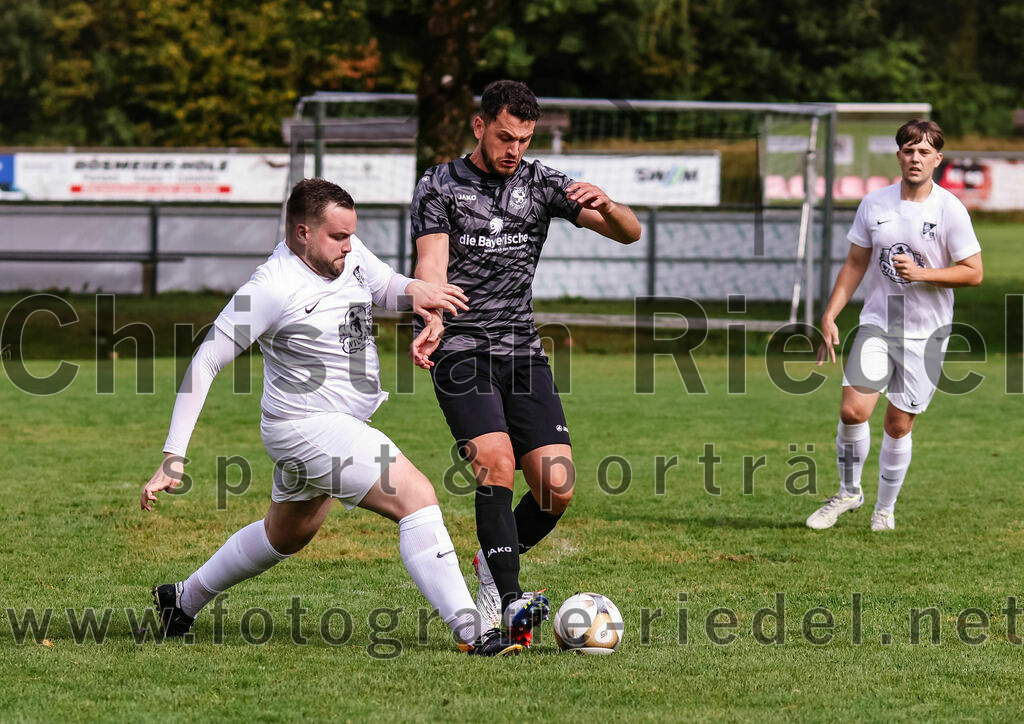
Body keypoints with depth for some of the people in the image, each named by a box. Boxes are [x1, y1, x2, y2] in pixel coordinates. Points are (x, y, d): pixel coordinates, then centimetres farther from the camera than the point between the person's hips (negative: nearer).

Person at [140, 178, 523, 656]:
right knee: (418, 498, -21)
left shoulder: (347, 253, -2)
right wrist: (174, 456, -25)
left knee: (288, 535, 28)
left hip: (345, 427, 10)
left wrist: (413, 289, -12)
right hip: (307, 426, -10)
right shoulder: (272, 289, -23)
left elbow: (385, 285, 15)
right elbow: (205, 363, -21)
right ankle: (473, 633, -23)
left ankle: (182, 600, 47)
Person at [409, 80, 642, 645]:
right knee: (496, 461, -25)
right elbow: (432, 264, -13)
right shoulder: (439, 187, 2)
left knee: (557, 487, -7)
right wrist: (432, 322, -34)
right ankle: (511, 602, -29)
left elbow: (630, 233, 4)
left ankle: (494, 566, 21)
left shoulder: (540, 183, 10)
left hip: (524, 352, 4)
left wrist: (605, 206, -20)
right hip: (463, 351, -4)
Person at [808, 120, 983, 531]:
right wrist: (830, 316, 4)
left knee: (899, 424, 1)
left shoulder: (950, 210, -9)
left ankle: (885, 508, 20)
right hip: (877, 323, 2)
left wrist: (921, 273, -20)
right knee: (853, 410, -14)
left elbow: (973, 273, -8)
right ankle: (849, 491, 9)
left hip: (926, 332, -2)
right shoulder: (874, 204, 1)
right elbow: (855, 264, 11)